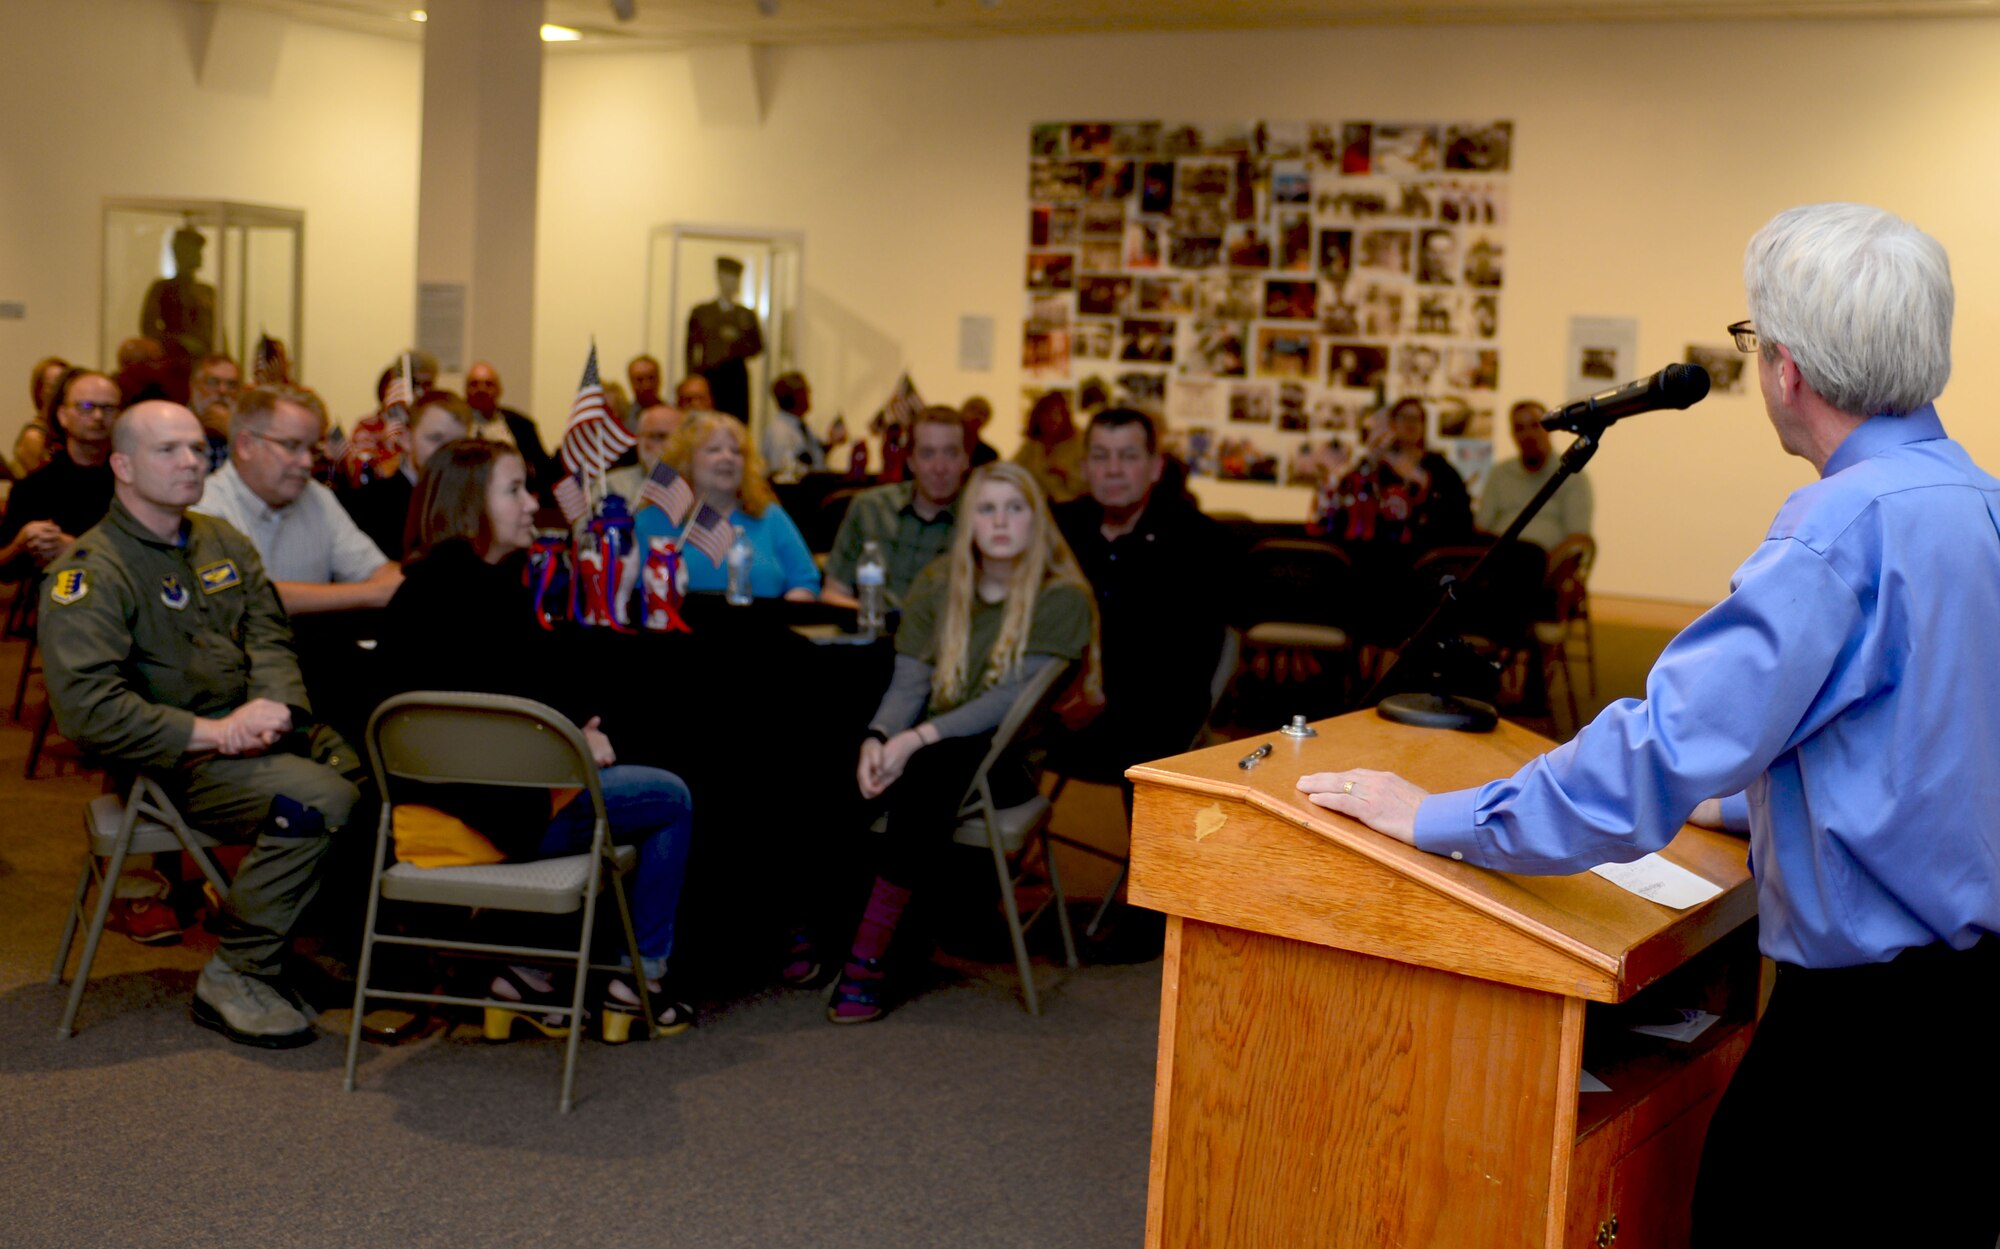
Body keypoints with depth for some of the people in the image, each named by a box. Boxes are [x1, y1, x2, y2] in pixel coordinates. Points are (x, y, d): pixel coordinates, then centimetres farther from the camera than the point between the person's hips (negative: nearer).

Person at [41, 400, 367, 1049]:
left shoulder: (222, 542, 16)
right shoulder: (90, 571, -8)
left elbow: (268, 637, 10)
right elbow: (86, 707, -17)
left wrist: (273, 705, -13)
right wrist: (209, 732, -21)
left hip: (253, 734, 7)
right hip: (172, 762, -7)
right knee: (320, 799, -30)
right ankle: (234, 978, -17)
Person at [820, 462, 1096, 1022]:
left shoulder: (1062, 599, -6)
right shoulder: (936, 586, 10)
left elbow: (1011, 697, -15)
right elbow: (909, 682, 4)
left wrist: (919, 738, -24)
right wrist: (877, 738, -18)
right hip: (928, 745, 5)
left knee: (928, 771, -37)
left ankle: (867, 956, -35)